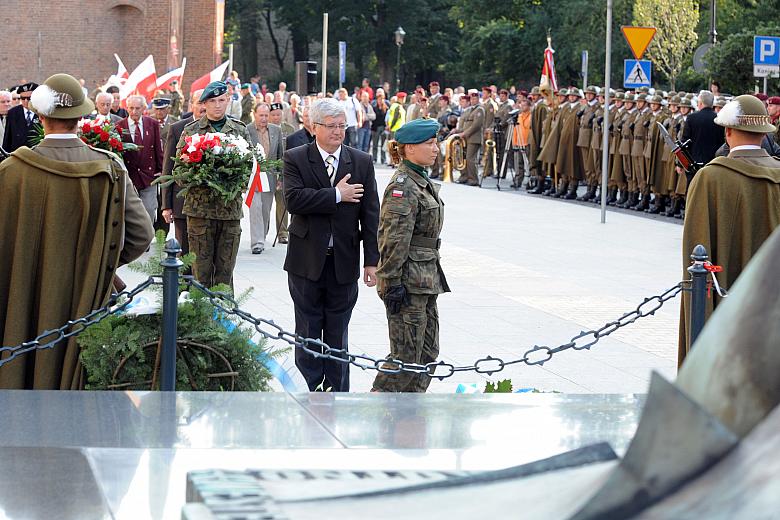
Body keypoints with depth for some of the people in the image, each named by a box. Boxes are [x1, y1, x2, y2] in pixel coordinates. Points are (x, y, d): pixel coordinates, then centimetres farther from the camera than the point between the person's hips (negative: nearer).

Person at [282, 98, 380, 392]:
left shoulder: (361, 162, 4)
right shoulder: (295, 159, -3)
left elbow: (370, 214, 2)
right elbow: (293, 199, -19)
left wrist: (372, 260, -3)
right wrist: (337, 195, -17)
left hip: (344, 262, 2)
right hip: (307, 260, -2)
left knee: (337, 334, 9)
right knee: (308, 333, 7)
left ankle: (337, 395, 16)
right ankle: (310, 394, 15)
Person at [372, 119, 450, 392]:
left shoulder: (422, 183, 14)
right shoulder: (402, 187, -17)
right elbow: (394, 241, -21)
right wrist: (393, 285, -23)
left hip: (425, 280, 10)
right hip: (408, 283, -10)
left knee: (428, 352, 12)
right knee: (407, 354, -5)